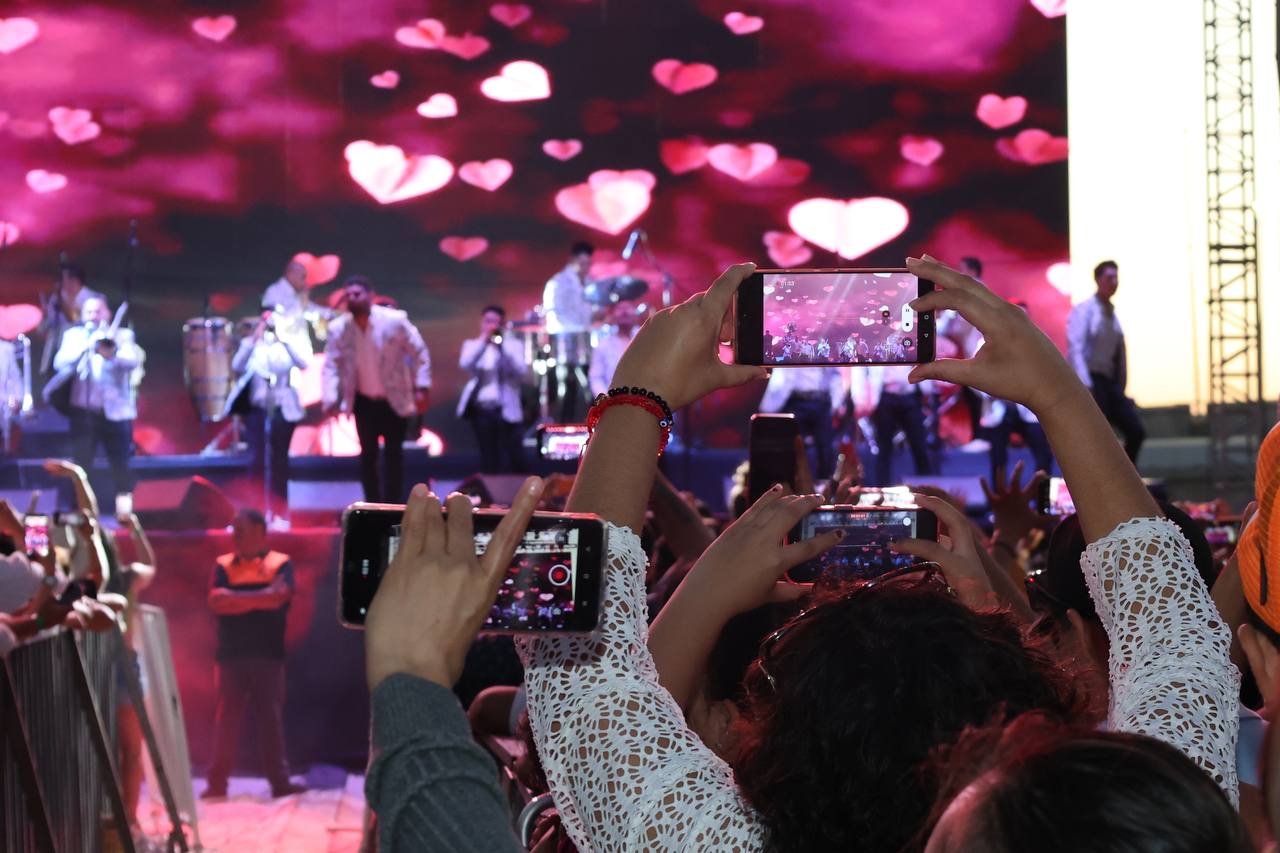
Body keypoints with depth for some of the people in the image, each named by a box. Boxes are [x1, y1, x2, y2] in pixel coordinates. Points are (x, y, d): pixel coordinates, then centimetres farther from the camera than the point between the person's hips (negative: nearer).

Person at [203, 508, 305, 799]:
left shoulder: (281, 564, 3)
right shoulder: (223, 565, 8)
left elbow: (278, 597, -14)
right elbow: (216, 602, -6)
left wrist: (235, 598, -8)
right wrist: (260, 598, -13)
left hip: (268, 655, -1)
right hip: (231, 655, 1)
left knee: (272, 718, 3)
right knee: (227, 719, 1)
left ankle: (280, 781, 7)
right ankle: (217, 782, 4)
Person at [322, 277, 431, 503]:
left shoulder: (394, 320, -16)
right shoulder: (338, 328, -11)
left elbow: (419, 352, -9)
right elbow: (331, 365, -9)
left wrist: (421, 387, -14)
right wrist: (331, 400, -20)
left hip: (394, 399, -2)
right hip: (363, 400, 2)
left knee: (393, 453, 1)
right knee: (368, 454, 5)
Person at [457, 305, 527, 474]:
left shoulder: (513, 345, 8)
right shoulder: (472, 344, 11)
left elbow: (520, 371, -7)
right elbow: (465, 364, -9)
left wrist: (501, 348, -16)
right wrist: (483, 340, -12)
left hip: (506, 409, -1)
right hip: (481, 409, 1)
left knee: (514, 460, -6)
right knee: (489, 460, 3)